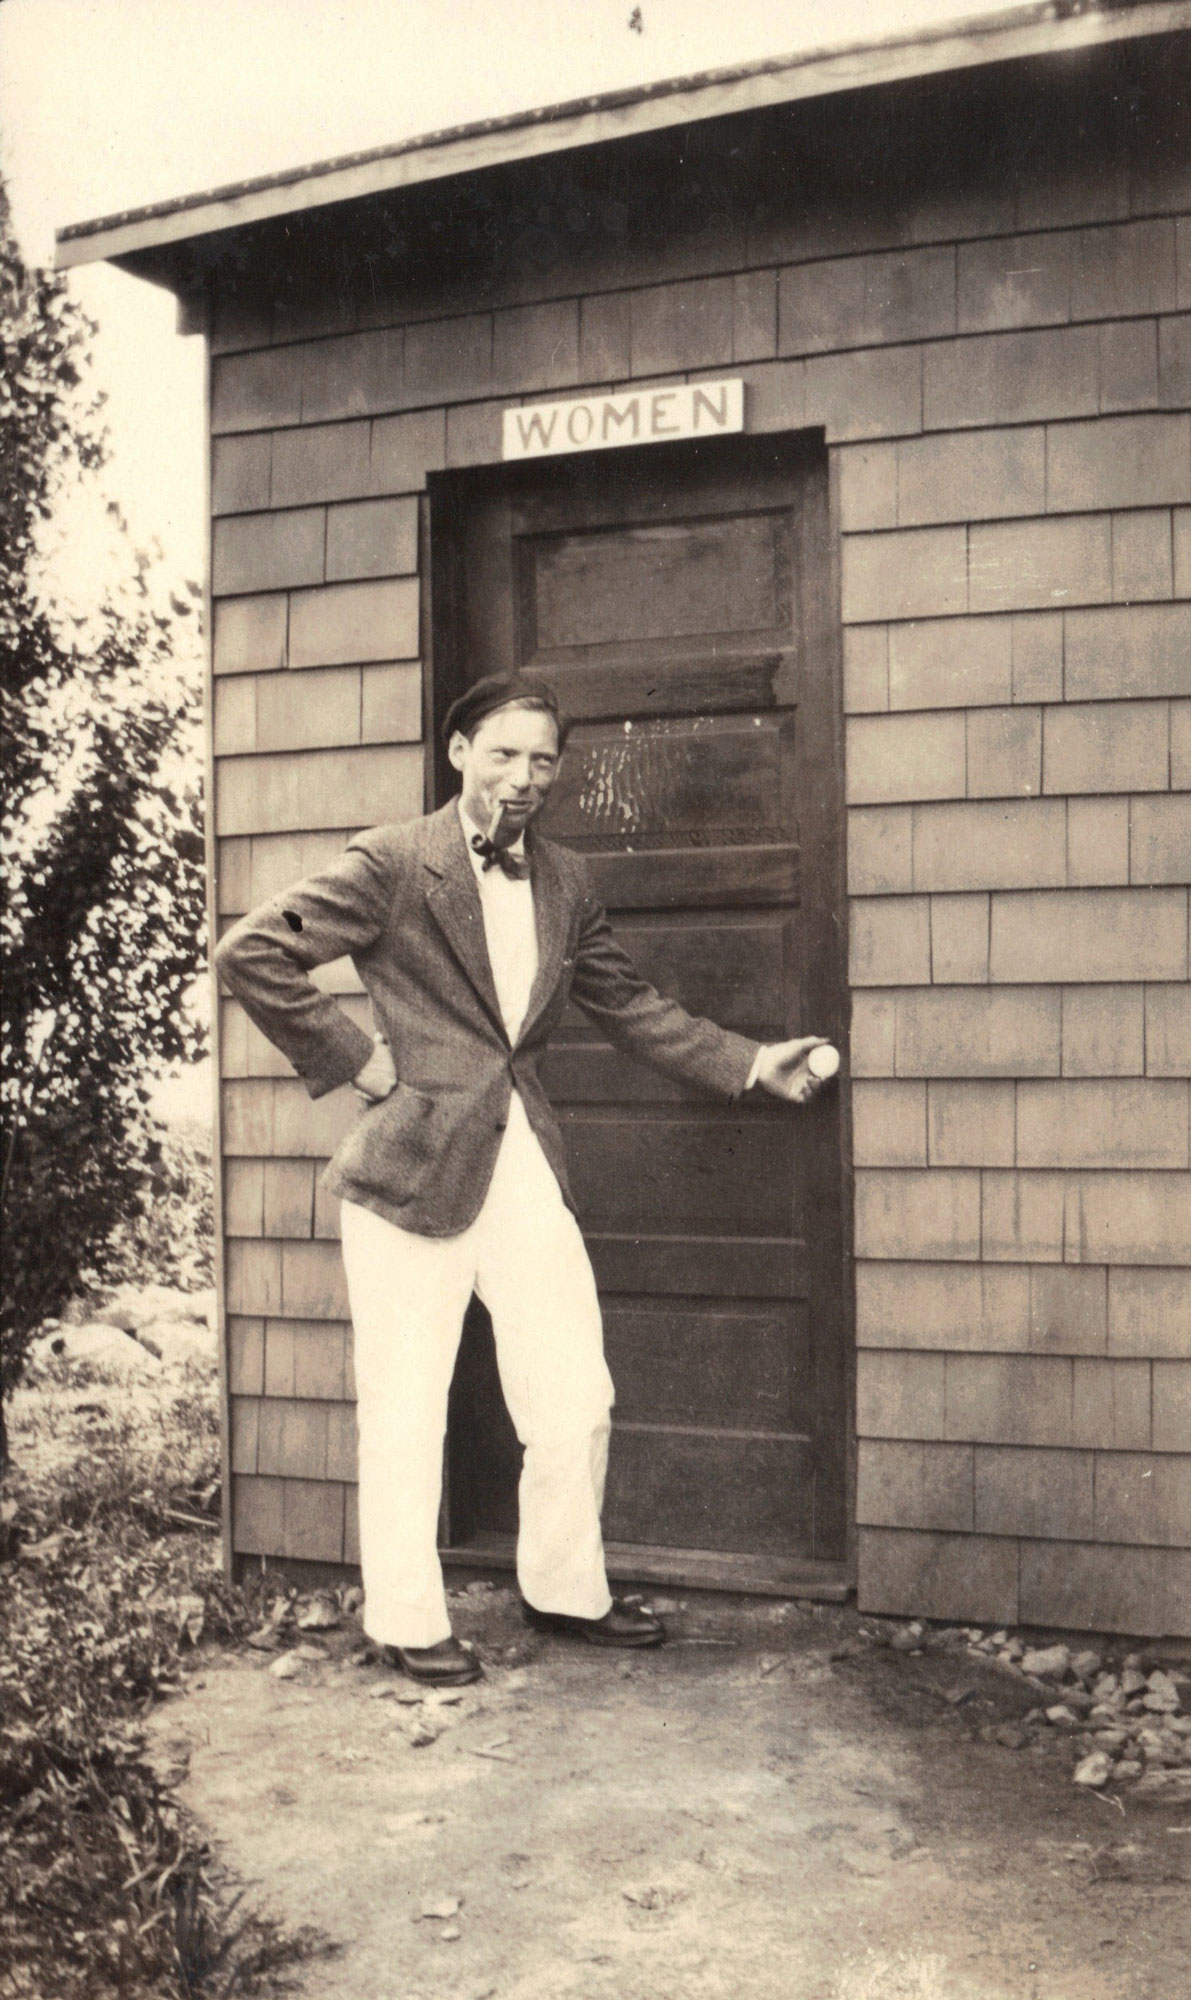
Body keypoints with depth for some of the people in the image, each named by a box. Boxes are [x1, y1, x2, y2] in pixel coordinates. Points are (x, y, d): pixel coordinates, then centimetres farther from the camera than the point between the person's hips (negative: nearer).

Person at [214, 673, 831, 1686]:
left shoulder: (565, 880, 12)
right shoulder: (393, 862, -7)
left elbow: (629, 1002, 19)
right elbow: (251, 952, -11)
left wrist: (748, 1062, 11)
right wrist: (355, 1058, -10)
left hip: (525, 1160, 6)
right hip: (417, 1163, -5)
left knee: (577, 1399, 9)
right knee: (405, 1410, 5)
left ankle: (565, 1589, 30)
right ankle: (408, 1622, 21)